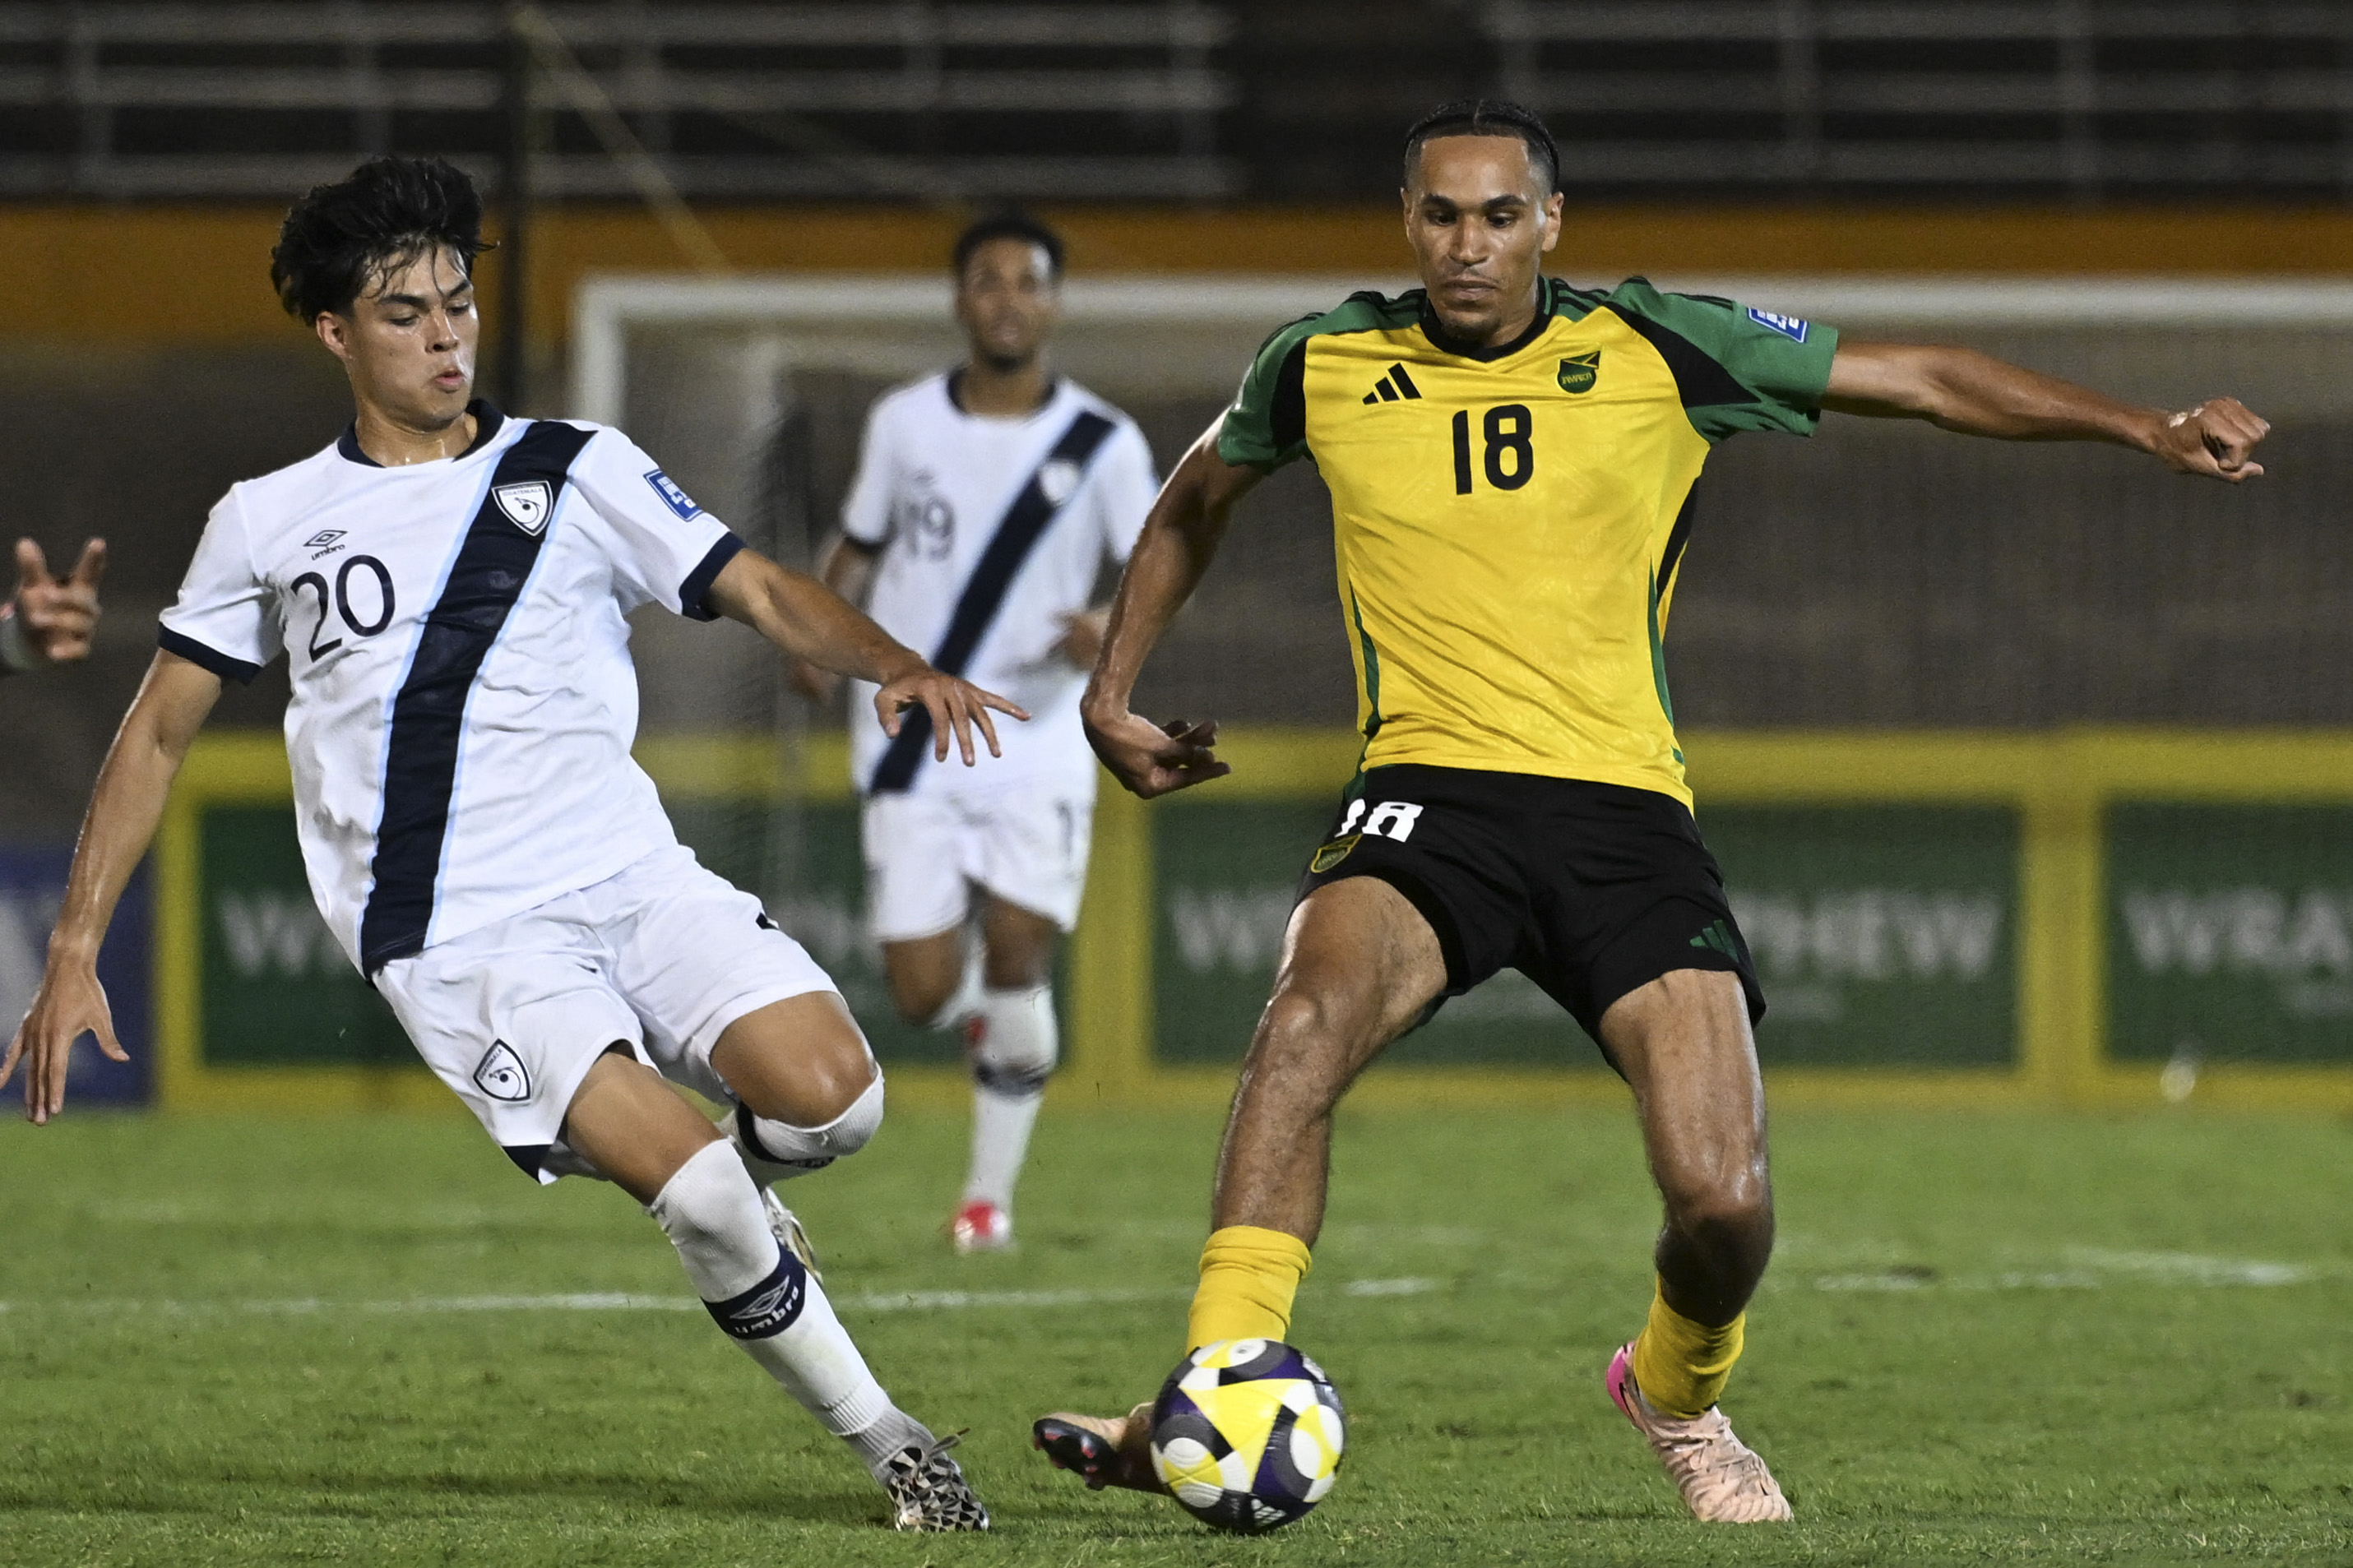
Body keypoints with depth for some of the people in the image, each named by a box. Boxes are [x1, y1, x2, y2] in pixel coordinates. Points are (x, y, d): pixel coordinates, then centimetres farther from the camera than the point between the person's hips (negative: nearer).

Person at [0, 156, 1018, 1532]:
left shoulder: (579, 474, 9)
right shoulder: (270, 525, 9)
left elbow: (763, 592, 4)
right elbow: (159, 735, 15)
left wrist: (898, 665, -17)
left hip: (635, 885, 2)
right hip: (460, 942, -2)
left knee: (830, 1096, -23)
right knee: (697, 1194, -24)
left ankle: (734, 1196, 13)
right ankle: (889, 1444, -7)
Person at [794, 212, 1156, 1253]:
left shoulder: (1101, 445, -3)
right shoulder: (904, 423, 3)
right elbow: (860, 542, 17)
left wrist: (1115, 630, -23)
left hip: (1038, 746, -1)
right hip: (915, 749, 1)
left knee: (1016, 953, -15)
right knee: (922, 992, -6)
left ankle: (991, 1191, 1)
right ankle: (978, 1007, 34)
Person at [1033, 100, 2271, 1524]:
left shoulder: (1656, 350, 3)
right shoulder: (1325, 369, 7)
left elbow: (1924, 381, 8)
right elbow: (1194, 503, 28)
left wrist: (2141, 427, 2)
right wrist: (1114, 691, 21)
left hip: (1623, 813, 0)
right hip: (1428, 796, 0)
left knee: (1726, 1207, -13)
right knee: (1313, 1015, -35)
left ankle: (1679, 1395, 23)